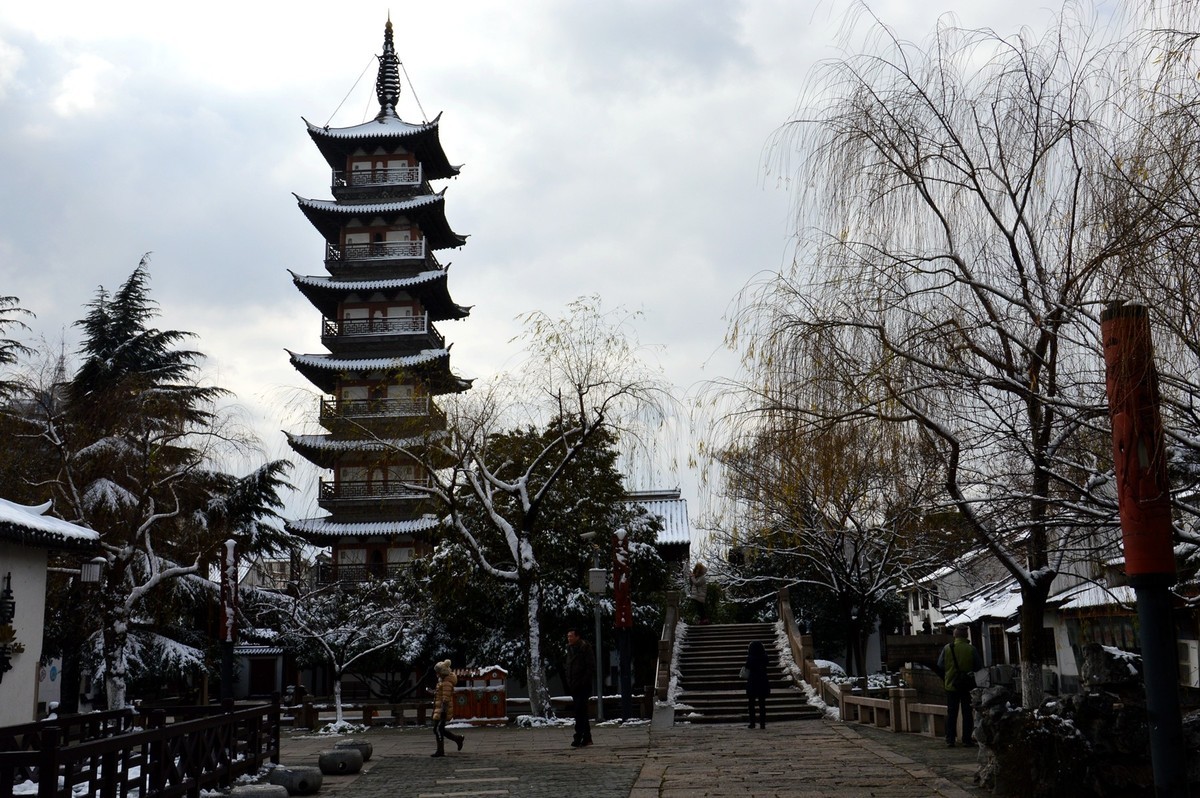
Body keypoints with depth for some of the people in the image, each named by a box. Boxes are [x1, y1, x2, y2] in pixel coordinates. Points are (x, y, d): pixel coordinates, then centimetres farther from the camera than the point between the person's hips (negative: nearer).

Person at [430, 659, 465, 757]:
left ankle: (440, 751, -2)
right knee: (440, 729, 13)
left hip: (442, 710, -10)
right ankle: (458, 738, 20)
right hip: (439, 710, 10)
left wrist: (443, 710, -24)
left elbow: (446, 698, -21)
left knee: (438, 729, -7)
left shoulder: (446, 683, -16)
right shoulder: (442, 681, 17)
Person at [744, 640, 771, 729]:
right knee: (762, 703, 8)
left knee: (751, 704, 9)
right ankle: (762, 723, 6)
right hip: (763, 682, 3)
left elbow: (747, 674, -11)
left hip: (752, 683, -3)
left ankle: (752, 723, 7)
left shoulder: (750, 659, -13)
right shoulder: (764, 658, -3)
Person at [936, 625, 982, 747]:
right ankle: (967, 739, 6)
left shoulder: (947, 648, -5)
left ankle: (950, 739, 8)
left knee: (951, 713, 8)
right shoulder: (971, 649, -9)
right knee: (967, 713, 7)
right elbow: (979, 667, -2)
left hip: (951, 686, 1)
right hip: (968, 687, -1)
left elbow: (940, 666, 2)